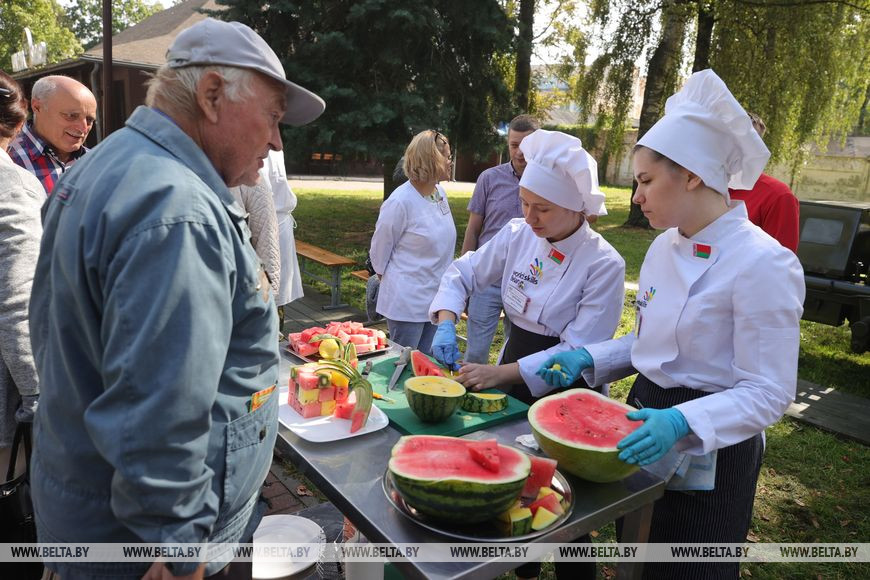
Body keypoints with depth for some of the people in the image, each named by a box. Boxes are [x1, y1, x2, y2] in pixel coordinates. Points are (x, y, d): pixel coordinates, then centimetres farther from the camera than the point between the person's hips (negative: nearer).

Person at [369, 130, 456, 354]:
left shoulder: (440, 193, 4)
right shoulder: (401, 201, -18)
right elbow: (379, 250, -7)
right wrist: (391, 282, 7)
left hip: (436, 298, 7)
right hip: (407, 302, -7)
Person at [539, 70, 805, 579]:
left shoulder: (763, 263, -22)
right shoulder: (666, 246, 1)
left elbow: (768, 394, -21)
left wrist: (682, 422, -35)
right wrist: (589, 359, -4)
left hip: (709, 454, -7)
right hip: (648, 425, 7)